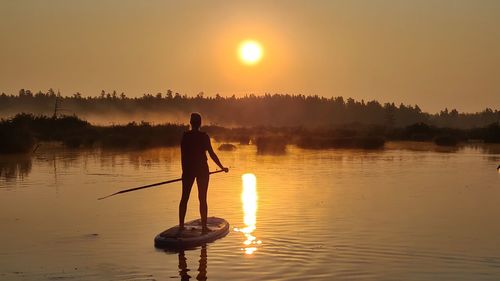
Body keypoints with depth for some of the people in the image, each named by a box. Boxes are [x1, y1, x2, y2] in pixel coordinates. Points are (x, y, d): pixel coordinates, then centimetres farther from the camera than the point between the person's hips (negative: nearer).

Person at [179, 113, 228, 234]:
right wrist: (222, 167, 0)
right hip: (202, 169, -2)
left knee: (184, 197, 11)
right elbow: (211, 154, -9)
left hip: (188, 169, 3)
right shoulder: (204, 136, -8)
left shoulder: (185, 136, 0)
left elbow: (183, 155, 2)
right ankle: (204, 227, 5)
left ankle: (181, 225, 16)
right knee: (202, 198, 3)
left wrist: (184, 171, 11)